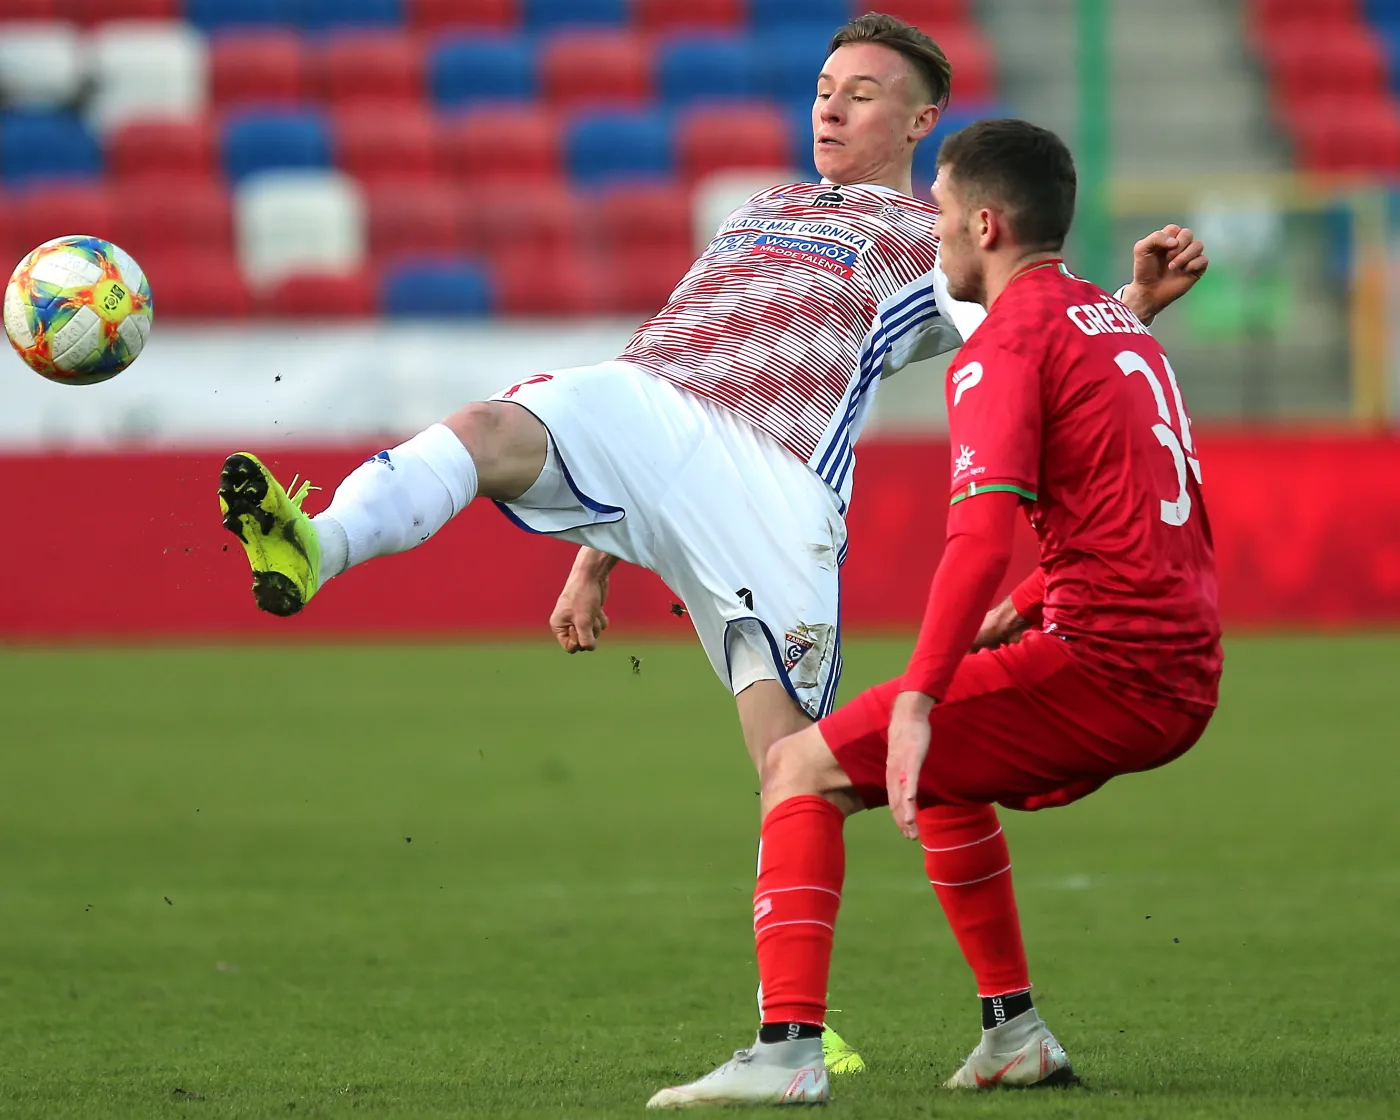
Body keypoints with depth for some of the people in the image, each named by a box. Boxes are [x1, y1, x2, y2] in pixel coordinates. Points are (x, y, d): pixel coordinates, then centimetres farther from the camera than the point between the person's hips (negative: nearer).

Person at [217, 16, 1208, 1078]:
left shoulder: (937, 246, 20)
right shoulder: (761, 212, 36)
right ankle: (311, 550, -57)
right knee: (492, 429, -31)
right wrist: (595, 558, 31)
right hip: (630, 400, 3)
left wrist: (1140, 302, -21)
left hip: (774, 489, -3)